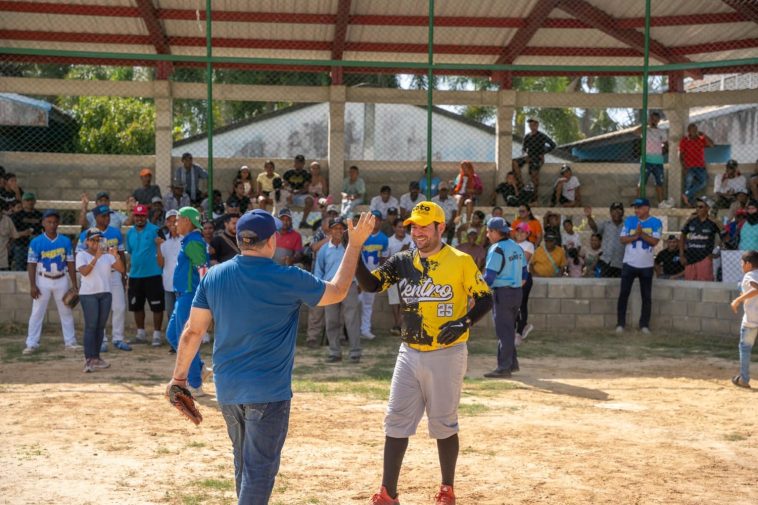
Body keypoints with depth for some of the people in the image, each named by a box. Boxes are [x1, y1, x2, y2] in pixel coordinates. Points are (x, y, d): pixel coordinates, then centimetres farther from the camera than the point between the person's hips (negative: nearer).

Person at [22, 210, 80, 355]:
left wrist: (74, 284, 1)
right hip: (43, 280, -2)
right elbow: (31, 264, -6)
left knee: (66, 312, 9)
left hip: (62, 280, 2)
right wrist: (32, 286, -12)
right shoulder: (36, 242, -6)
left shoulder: (65, 241, 0)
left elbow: (70, 264, 3)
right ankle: (32, 344, 3)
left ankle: (70, 342, 17)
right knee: (37, 312, 0)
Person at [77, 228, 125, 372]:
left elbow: (121, 269, -2)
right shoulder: (82, 255, -2)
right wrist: (96, 258, -27)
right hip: (88, 294, -5)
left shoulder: (107, 255, 8)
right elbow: (84, 271, -20)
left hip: (105, 293, 5)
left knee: (101, 326, 8)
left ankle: (96, 357, 16)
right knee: (91, 326, -10)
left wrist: (116, 256, -17)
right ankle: (89, 359, -12)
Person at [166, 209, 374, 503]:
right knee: (259, 467, 1)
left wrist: (179, 376, 13)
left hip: (227, 390, 5)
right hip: (268, 393, -5)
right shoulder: (289, 280, -12)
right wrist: (355, 244, 12)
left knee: (243, 462, 22)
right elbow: (337, 292, 3)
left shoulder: (213, 276, -2)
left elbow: (193, 331, 2)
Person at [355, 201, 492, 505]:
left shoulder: (460, 261, -7)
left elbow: (485, 299, -3)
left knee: (443, 424, 6)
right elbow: (370, 284, -6)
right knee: (396, 422, 3)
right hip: (409, 354, 4)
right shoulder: (402, 262, 4)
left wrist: (464, 323, -20)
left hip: (446, 355, -4)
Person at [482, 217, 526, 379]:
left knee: (503, 330, -6)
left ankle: (504, 367, -5)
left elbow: (489, 276, -18)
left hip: (502, 293, -8)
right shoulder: (517, 247, 12)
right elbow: (524, 273, 15)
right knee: (510, 328, 18)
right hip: (517, 292, 8)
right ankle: (512, 362, 23)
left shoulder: (497, 249, -13)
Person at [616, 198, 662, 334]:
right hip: (629, 263, 1)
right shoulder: (629, 220, 3)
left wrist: (642, 234, -21)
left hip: (646, 265, -1)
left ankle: (644, 324, 12)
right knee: (623, 293, -2)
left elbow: (655, 241, -11)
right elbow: (623, 239, -3)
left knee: (646, 296, 4)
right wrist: (636, 235, -17)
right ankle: (620, 323, 3)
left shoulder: (656, 222, -2)